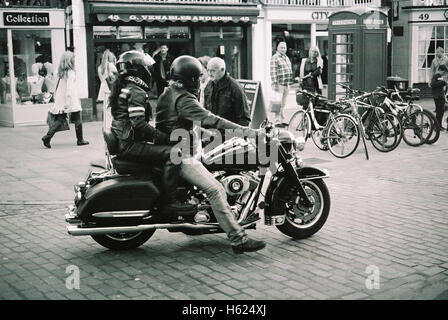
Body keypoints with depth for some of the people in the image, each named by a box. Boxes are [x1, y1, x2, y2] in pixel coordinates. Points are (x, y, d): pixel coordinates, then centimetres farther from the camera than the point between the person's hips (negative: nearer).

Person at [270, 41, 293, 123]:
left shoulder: (286, 57, 18)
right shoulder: (275, 58, -7)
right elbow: (273, 72, -14)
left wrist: (289, 84, 20)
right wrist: (274, 84, -21)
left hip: (287, 84, 8)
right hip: (279, 84, -8)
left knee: (283, 104, 12)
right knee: (278, 103, -9)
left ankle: (281, 120, 19)